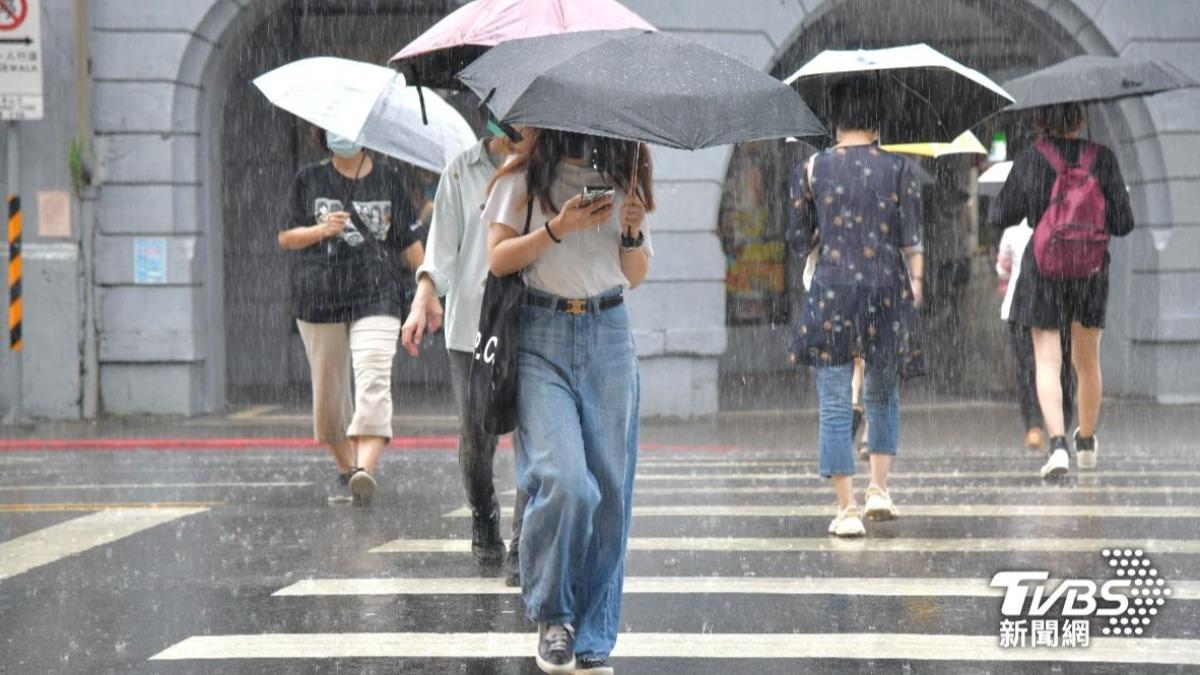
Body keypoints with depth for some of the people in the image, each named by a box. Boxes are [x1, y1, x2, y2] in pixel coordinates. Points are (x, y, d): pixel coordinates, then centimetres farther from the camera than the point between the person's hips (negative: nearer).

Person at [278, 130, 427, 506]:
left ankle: (366, 469, -30)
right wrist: (321, 230, -11)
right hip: (318, 298, 1)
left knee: (374, 379, -19)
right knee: (329, 386, 6)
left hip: (377, 295, -1)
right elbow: (285, 238, 8)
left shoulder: (388, 181, 10)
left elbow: (409, 242, 14)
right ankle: (345, 465, 25)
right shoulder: (309, 180, 9)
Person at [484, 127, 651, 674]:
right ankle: (551, 614, 1)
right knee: (565, 481, -19)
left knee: (610, 490, -1)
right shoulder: (525, 178, 4)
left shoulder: (622, 177, 15)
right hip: (542, 337, -4)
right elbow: (498, 259, -2)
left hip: (609, 338, 4)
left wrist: (633, 232, -3)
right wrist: (559, 228, -14)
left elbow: (636, 276, 17)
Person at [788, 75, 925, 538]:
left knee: (835, 405, 2)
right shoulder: (897, 169, 0)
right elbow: (912, 239, -2)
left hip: (831, 292, -1)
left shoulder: (815, 168, 0)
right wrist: (915, 282, 10)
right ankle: (879, 490, 12)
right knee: (883, 396, 20)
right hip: (887, 292, 1)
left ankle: (846, 509, -3)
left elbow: (801, 239, 6)